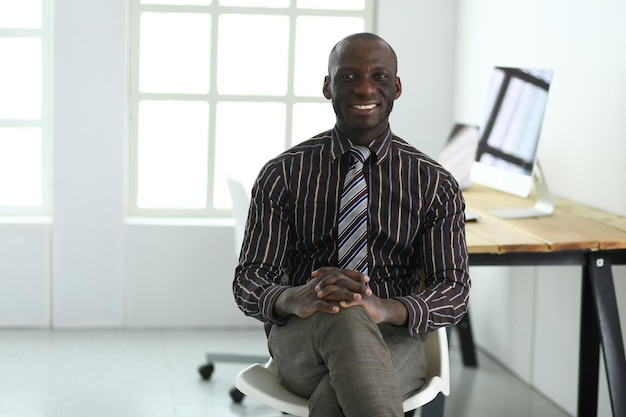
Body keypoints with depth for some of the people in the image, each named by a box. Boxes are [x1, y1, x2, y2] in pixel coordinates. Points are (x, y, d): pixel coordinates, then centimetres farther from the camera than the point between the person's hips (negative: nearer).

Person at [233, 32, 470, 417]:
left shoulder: (435, 184, 4)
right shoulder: (283, 175, 3)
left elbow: (454, 291, -2)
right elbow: (248, 280, -1)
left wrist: (385, 309, -26)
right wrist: (295, 299, -28)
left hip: (395, 338, 0)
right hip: (301, 337, 1)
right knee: (343, 317, -38)